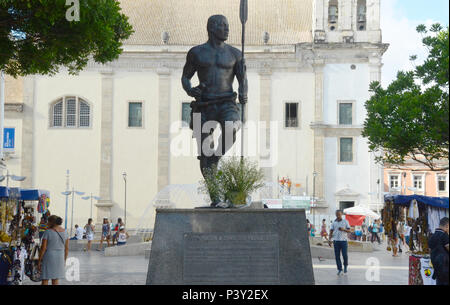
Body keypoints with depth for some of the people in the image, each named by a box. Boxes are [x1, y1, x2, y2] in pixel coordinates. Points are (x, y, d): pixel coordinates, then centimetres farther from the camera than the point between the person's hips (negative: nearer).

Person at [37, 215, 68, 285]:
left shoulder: (47, 232, -13)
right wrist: (64, 261, 16)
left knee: (45, 281, 2)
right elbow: (66, 248, 6)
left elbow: (43, 248, -14)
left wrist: (39, 261, -7)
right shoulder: (64, 232, 2)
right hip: (59, 258, 5)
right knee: (55, 280, 12)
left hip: (48, 258, -5)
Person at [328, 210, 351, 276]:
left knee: (345, 255, -5)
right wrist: (330, 240, -5)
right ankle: (339, 270, 5)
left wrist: (343, 229, -18)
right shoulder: (334, 222, 8)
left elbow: (349, 231, 1)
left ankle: (345, 266, 22)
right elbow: (331, 231, 7)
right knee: (337, 256, -1)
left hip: (344, 240, -2)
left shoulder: (345, 221, 3)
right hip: (336, 241, 2)